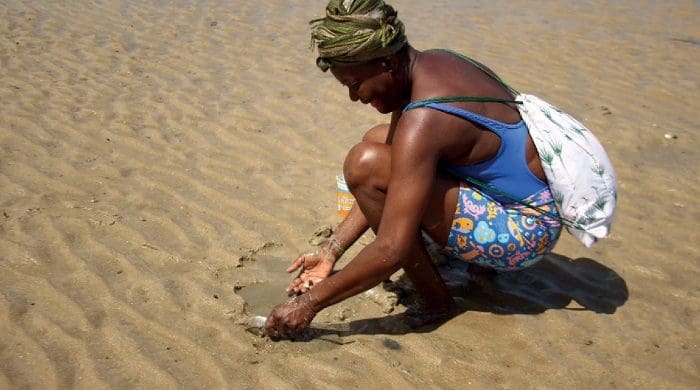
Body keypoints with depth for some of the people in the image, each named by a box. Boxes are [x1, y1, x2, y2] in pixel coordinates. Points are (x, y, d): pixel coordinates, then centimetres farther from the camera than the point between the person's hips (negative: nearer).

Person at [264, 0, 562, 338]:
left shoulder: (424, 120, -28)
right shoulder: (431, 65, 2)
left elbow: (390, 252, -29)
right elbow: (384, 188, 7)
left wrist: (310, 302, -17)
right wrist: (330, 252, 5)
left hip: (523, 231, -10)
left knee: (366, 163, -25)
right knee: (377, 139, 18)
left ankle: (437, 303, -7)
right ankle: (474, 258, 13)